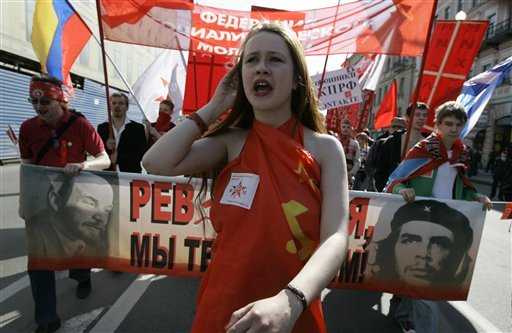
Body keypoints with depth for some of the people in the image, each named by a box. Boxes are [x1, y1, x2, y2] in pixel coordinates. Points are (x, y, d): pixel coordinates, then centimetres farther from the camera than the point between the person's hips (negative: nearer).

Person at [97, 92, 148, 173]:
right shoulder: (102, 127, 10)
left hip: (130, 174, -2)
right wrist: (106, 147, -11)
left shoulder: (138, 128, 1)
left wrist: (118, 158, -15)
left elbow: (142, 154, -6)